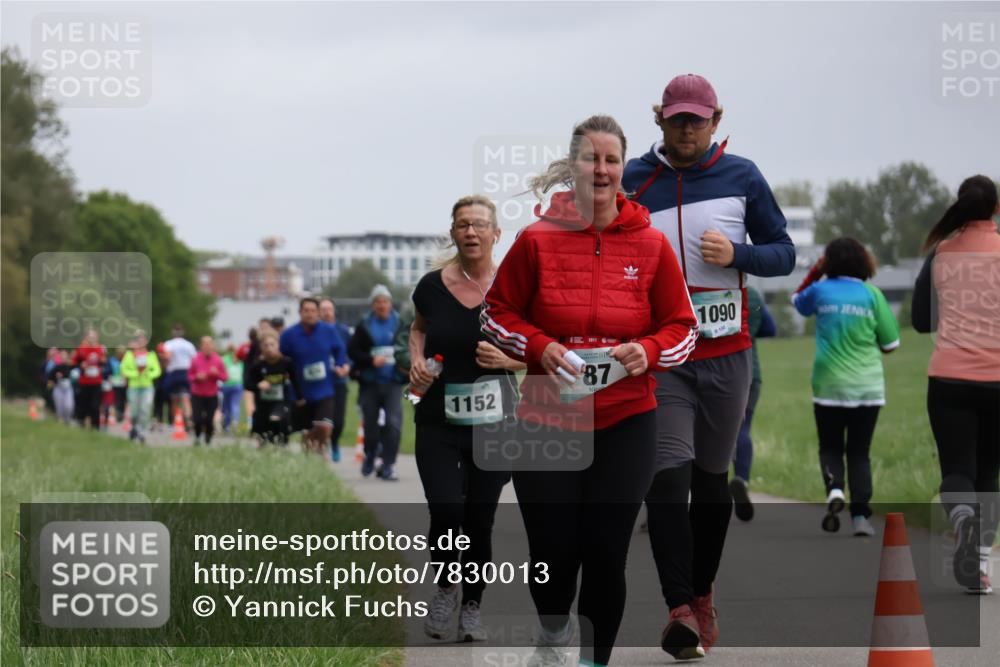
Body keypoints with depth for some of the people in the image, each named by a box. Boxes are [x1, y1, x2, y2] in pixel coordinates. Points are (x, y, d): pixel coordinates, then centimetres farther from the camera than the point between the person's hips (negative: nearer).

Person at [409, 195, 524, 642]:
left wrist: (508, 359, -16)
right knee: (445, 509, -14)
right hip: (438, 421, 0)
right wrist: (416, 358, 1)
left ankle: (472, 607, 23)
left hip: (492, 422, 0)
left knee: (480, 519, 5)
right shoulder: (433, 286, -2)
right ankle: (446, 586, 14)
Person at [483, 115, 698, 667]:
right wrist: (540, 348, -13)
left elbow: (682, 325, 7)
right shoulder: (537, 240, -3)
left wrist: (649, 351, -14)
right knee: (553, 554, 1)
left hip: (626, 425, 1)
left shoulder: (651, 245, 0)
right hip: (547, 420, 0)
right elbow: (496, 314, 5)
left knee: (607, 558, 1)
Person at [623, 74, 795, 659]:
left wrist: (736, 254, -12)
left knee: (712, 477, 9)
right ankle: (680, 610, -19)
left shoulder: (742, 177, 5)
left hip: (727, 352, 2)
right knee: (669, 474, -15)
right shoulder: (631, 181, 3)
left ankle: (703, 594, 26)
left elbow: (784, 254, 7)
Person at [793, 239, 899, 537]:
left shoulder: (820, 291, 0)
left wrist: (814, 272, 25)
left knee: (830, 447, 14)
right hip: (868, 387, 0)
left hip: (829, 386, 0)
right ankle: (860, 516, -1)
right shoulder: (871, 293, -2)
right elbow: (890, 344, 0)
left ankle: (834, 488, -15)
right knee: (859, 452, 9)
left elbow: (797, 300, 24)